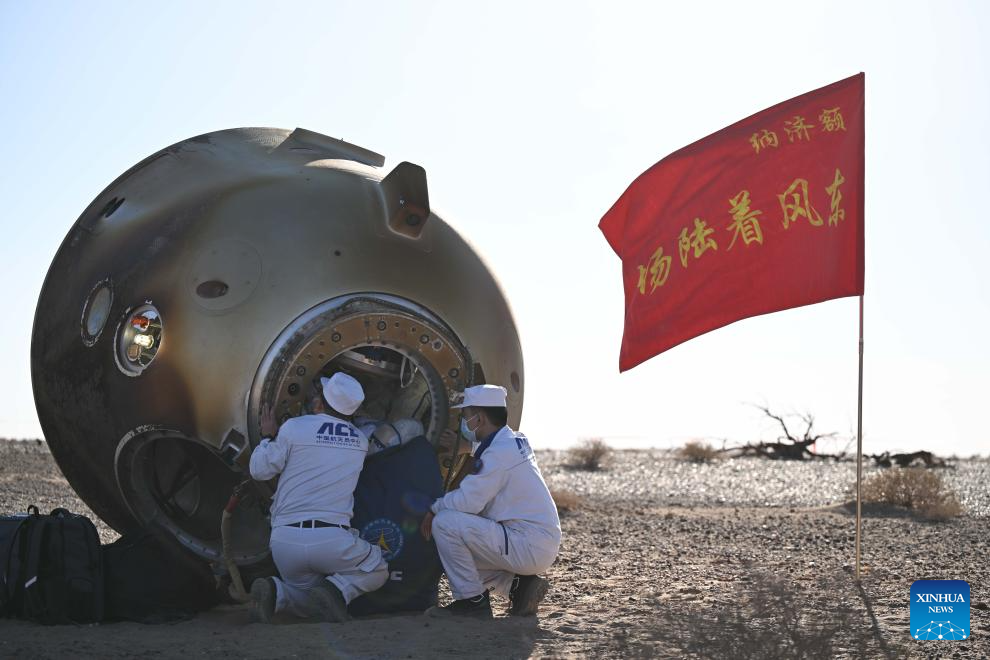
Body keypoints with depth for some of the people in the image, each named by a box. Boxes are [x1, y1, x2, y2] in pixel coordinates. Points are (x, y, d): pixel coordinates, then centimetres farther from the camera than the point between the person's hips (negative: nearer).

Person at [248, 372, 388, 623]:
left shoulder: (294, 428, -1)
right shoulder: (360, 442, 9)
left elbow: (260, 470, 5)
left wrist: (267, 436, 23)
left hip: (285, 540, 1)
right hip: (331, 540, -1)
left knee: (309, 596, 24)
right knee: (377, 570, 23)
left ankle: (276, 593, -11)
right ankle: (337, 589, -9)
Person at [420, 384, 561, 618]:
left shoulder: (499, 452, -17)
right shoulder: (515, 442, 15)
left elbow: (468, 501, -20)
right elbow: (477, 497, 22)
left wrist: (434, 509, -3)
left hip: (529, 549, -10)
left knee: (445, 523, -15)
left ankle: (471, 601, -7)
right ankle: (517, 584, 11)